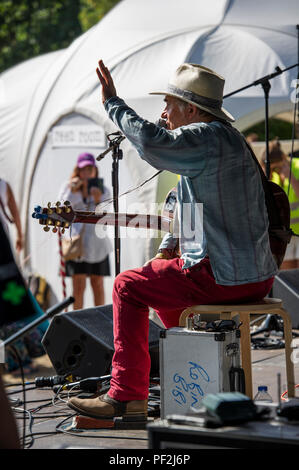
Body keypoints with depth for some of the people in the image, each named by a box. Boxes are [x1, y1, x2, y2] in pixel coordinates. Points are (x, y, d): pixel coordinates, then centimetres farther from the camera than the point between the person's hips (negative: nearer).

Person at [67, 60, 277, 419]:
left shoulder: (208, 137, -14)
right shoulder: (224, 138, 19)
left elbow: (152, 143, -32)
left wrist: (112, 103, -18)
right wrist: (170, 245, 16)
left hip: (225, 278, -10)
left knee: (128, 286, 0)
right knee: (163, 276, 31)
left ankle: (127, 396, 0)